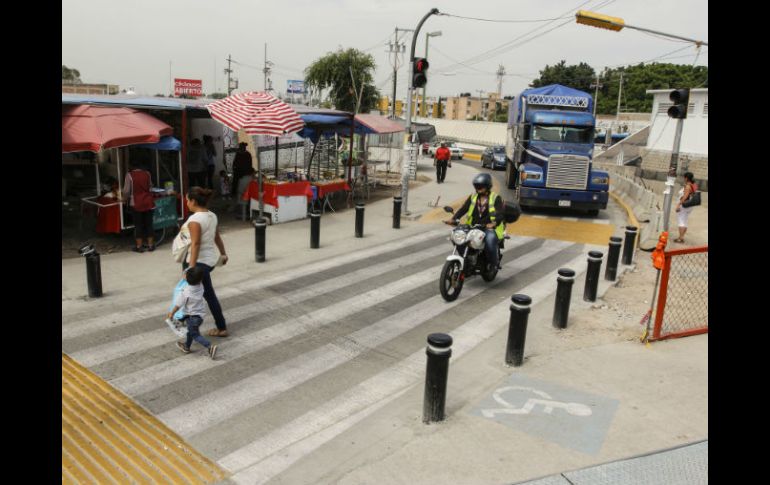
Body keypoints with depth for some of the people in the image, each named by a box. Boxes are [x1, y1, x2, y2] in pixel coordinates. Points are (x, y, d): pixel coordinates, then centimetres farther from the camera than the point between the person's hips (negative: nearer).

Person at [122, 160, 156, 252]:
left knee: (138, 225, 5)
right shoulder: (147, 174, 1)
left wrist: (125, 199, 9)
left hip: (136, 204, -2)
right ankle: (150, 245, 14)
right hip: (148, 203, 3)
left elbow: (126, 191, -9)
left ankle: (139, 246, 9)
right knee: (149, 224, 9)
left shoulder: (129, 175, -8)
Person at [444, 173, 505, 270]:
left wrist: (494, 223, -34)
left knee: (490, 240, -36)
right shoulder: (472, 197, 15)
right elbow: (463, 209, 4)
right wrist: (453, 219, -15)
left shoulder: (495, 198, 1)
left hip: (489, 228, -5)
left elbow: (500, 214, -12)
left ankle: (494, 263, -9)